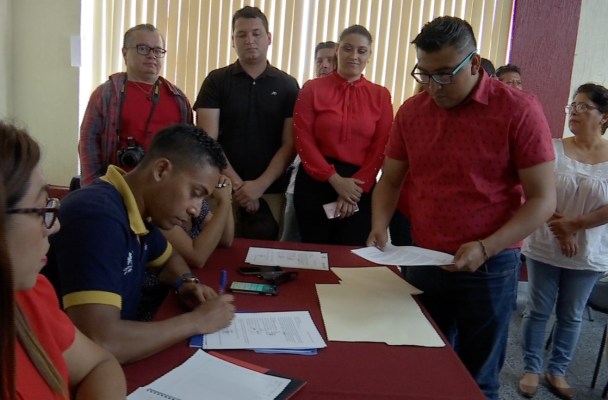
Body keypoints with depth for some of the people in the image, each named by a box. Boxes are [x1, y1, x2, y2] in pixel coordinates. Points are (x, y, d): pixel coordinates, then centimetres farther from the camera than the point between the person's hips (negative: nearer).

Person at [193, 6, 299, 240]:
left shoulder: (287, 86, 5)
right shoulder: (216, 81, 2)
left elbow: (289, 145, 0)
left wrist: (260, 185, -11)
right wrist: (236, 184, -12)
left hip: (270, 193, 1)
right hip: (223, 190, 0)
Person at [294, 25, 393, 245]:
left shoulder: (380, 95, 5)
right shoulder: (313, 89, 1)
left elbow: (380, 148, 1)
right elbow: (303, 140, -6)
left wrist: (357, 187, -9)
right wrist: (335, 179, -13)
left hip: (360, 189, 1)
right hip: (316, 183, -1)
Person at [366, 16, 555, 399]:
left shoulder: (519, 110, -12)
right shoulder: (411, 111, 2)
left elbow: (543, 199, -12)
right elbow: (391, 180, 10)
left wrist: (485, 248, -23)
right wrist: (380, 225, -8)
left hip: (490, 267, -4)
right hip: (422, 262, 4)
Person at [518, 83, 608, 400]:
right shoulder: (553, 149, -4)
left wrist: (573, 225, -17)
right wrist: (560, 232, -15)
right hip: (545, 248, 0)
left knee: (571, 315, 13)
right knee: (538, 310, 9)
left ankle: (557, 371, 30)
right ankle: (531, 369, 25)